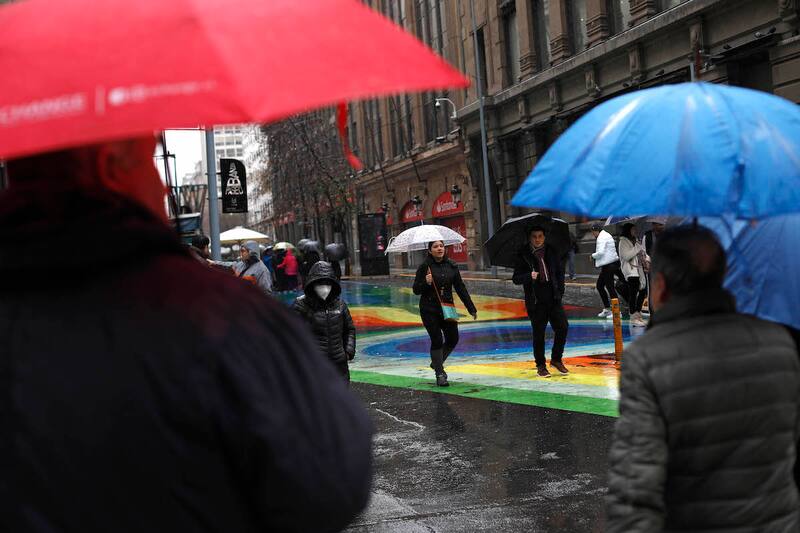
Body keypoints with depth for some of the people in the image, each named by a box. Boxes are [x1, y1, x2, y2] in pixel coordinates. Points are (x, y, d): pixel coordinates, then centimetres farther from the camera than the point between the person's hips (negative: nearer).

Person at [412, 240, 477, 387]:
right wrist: (426, 283, -25)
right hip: (429, 310, -4)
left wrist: (471, 308, 4)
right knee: (437, 340, -6)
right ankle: (440, 374, 6)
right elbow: (416, 290, -4)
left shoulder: (451, 266, 4)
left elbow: (460, 288, 7)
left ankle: (436, 362, 30)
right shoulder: (425, 267, -7)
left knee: (453, 339, 5)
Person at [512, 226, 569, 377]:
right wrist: (529, 276, -21)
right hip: (535, 301, -3)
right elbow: (516, 279, -3)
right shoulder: (523, 255, -1)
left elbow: (560, 273, 19)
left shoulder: (551, 252, 10)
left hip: (553, 298, 3)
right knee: (538, 334, 1)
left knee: (562, 327, -3)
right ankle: (541, 366, 14)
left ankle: (556, 359, 15)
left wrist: (560, 291, 9)